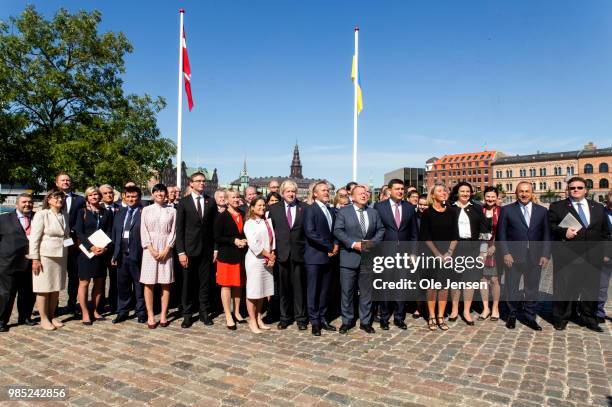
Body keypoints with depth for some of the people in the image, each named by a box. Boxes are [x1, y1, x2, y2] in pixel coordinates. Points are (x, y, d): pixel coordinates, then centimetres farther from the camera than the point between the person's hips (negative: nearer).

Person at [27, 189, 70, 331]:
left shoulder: (65, 216, 10)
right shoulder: (41, 215, -7)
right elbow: (34, 238, -10)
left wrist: (67, 256, 12)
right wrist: (35, 259, -13)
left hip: (61, 256, 5)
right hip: (45, 256, -5)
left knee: (56, 288, 10)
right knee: (44, 289, 2)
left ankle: (52, 316, 22)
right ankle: (44, 319, 13)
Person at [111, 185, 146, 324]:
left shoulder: (144, 213, -6)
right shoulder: (120, 213, 14)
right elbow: (115, 234, 15)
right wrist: (115, 254, 10)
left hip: (138, 255, -5)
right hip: (122, 255, 6)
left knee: (139, 286, 6)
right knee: (122, 285, 14)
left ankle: (141, 313, 18)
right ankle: (122, 312, 27)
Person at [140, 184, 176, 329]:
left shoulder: (172, 211, 6)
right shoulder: (146, 210, 7)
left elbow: (173, 232, 2)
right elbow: (143, 232, 2)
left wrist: (166, 250, -9)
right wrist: (151, 249, -10)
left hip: (166, 249, 0)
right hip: (149, 249, 0)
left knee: (165, 283, 2)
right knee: (149, 283, 0)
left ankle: (163, 315, 9)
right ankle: (150, 316, 6)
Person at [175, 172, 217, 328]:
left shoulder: (211, 202, 6)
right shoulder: (183, 202, 0)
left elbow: (215, 227, 7)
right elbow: (179, 229, -2)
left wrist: (216, 249, 2)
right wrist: (181, 252, -8)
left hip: (207, 249, 2)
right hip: (189, 249, -2)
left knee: (205, 282, 8)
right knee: (188, 283, 6)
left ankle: (204, 312, 19)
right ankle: (187, 314, 18)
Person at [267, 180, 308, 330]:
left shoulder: (303, 208, 3)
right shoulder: (274, 208, 6)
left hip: (298, 253, -1)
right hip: (281, 253, 1)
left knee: (299, 286, 6)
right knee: (283, 287, 9)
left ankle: (301, 318, 18)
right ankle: (284, 317, 22)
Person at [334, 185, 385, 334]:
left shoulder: (373, 212, 12)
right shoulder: (343, 211, 0)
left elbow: (381, 230, 11)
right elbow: (338, 230, -9)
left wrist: (373, 242, -8)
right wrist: (353, 244, -18)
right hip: (349, 257, -3)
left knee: (367, 292, 10)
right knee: (347, 291, 4)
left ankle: (365, 321, 22)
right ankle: (347, 321, 18)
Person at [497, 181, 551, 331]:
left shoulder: (542, 211, 8)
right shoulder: (507, 210, 1)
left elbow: (546, 234, 8)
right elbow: (501, 234, -1)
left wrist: (545, 254, -1)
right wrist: (506, 253, -9)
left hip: (535, 257, 2)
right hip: (514, 257, -2)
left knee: (532, 289, 10)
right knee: (512, 289, 6)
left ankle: (529, 317, 24)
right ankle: (512, 316, 22)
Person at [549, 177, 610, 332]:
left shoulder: (598, 208, 15)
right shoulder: (557, 207, 4)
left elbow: (605, 232, 15)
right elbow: (550, 226, -1)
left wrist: (606, 253, 10)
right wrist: (563, 232, -18)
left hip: (593, 257, 4)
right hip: (566, 256, -3)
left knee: (591, 288, 9)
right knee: (564, 288, 2)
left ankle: (588, 318, 25)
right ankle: (561, 319, 14)